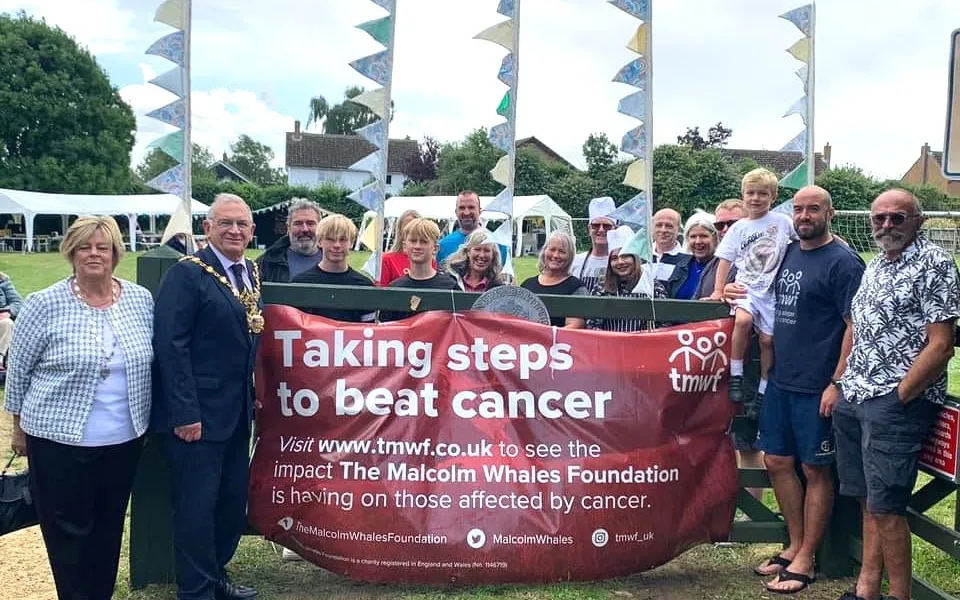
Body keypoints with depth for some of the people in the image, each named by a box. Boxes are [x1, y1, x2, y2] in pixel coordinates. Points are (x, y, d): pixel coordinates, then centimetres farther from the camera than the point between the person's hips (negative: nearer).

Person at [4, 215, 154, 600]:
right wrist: (19, 426, 5)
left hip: (124, 440, 3)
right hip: (60, 439, -3)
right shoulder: (45, 304, -9)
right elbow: (18, 369, 0)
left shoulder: (142, 300, 1)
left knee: (109, 527, 14)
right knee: (68, 530, 8)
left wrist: (145, 420, 11)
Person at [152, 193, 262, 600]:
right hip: (196, 413, -8)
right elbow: (170, 345, -18)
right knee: (196, 505, 3)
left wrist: (251, 396, 12)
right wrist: (185, 412, -22)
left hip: (237, 411, 8)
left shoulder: (251, 273, 10)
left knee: (233, 500, 16)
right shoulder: (187, 273, -13)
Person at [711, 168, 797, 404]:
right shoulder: (739, 228, 5)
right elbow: (725, 259, 5)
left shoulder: (783, 222, 2)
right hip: (745, 286, 0)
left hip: (771, 290, 0)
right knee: (743, 320, -28)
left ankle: (763, 389, 17)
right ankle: (736, 376, -15)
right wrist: (718, 290, 1)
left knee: (767, 339, 1)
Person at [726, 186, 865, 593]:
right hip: (780, 380, 7)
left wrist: (837, 383, -19)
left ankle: (805, 561, 14)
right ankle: (795, 546, 28)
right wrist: (737, 293, 8)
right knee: (777, 462, 13)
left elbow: (855, 326, -14)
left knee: (816, 470, 4)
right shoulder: (787, 254, 12)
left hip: (817, 388, -7)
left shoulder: (843, 261, -10)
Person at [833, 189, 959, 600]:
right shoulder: (875, 266, 16)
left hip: (897, 402, -7)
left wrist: (898, 397, -14)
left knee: (884, 507, -7)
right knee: (868, 501, 13)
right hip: (854, 399, 7)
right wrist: (838, 383, 14)